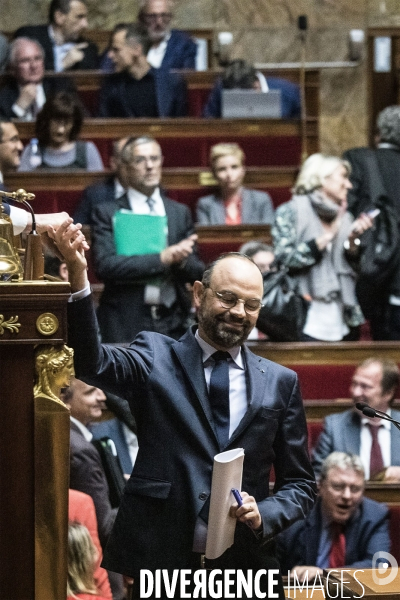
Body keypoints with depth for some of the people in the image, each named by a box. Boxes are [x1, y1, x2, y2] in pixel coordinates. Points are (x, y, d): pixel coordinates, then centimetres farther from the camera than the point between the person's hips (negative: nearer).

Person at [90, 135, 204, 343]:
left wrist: (181, 261, -12)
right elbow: (105, 266, -11)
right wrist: (162, 258, -17)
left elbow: (196, 272, 12)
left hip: (173, 326, 3)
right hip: (125, 325, -3)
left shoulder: (180, 212, 15)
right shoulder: (106, 214, 3)